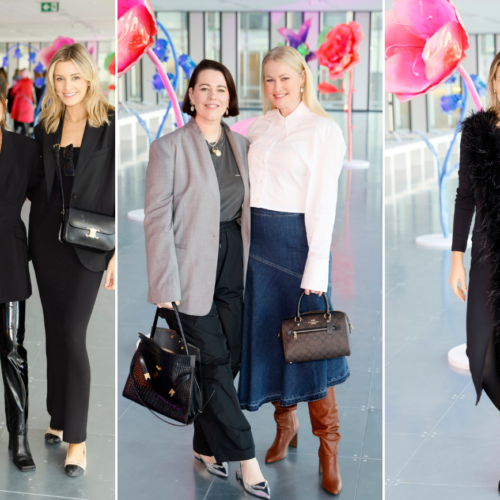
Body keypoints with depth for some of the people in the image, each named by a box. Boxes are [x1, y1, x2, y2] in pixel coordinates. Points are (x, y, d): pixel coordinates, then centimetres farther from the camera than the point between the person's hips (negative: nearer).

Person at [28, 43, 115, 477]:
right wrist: (34, 236, 5)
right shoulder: (46, 127, 7)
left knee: (73, 337, -7)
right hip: (46, 240, 5)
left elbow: (124, 192, -10)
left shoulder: (111, 124, -8)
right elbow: (39, 185, 15)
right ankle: (59, 418, 27)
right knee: (54, 333, 13)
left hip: (86, 245, -5)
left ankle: (77, 439, 2)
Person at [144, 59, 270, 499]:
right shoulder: (169, 147, -7)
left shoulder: (241, 145, 10)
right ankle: (246, 459, 3)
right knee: (212, 362, -3)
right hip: (193, 268, -5)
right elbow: (157, 219, -10)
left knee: (228, 360, 8)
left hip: (233, 264, 6)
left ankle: (207, 446, 25)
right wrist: (165, 288, -15)